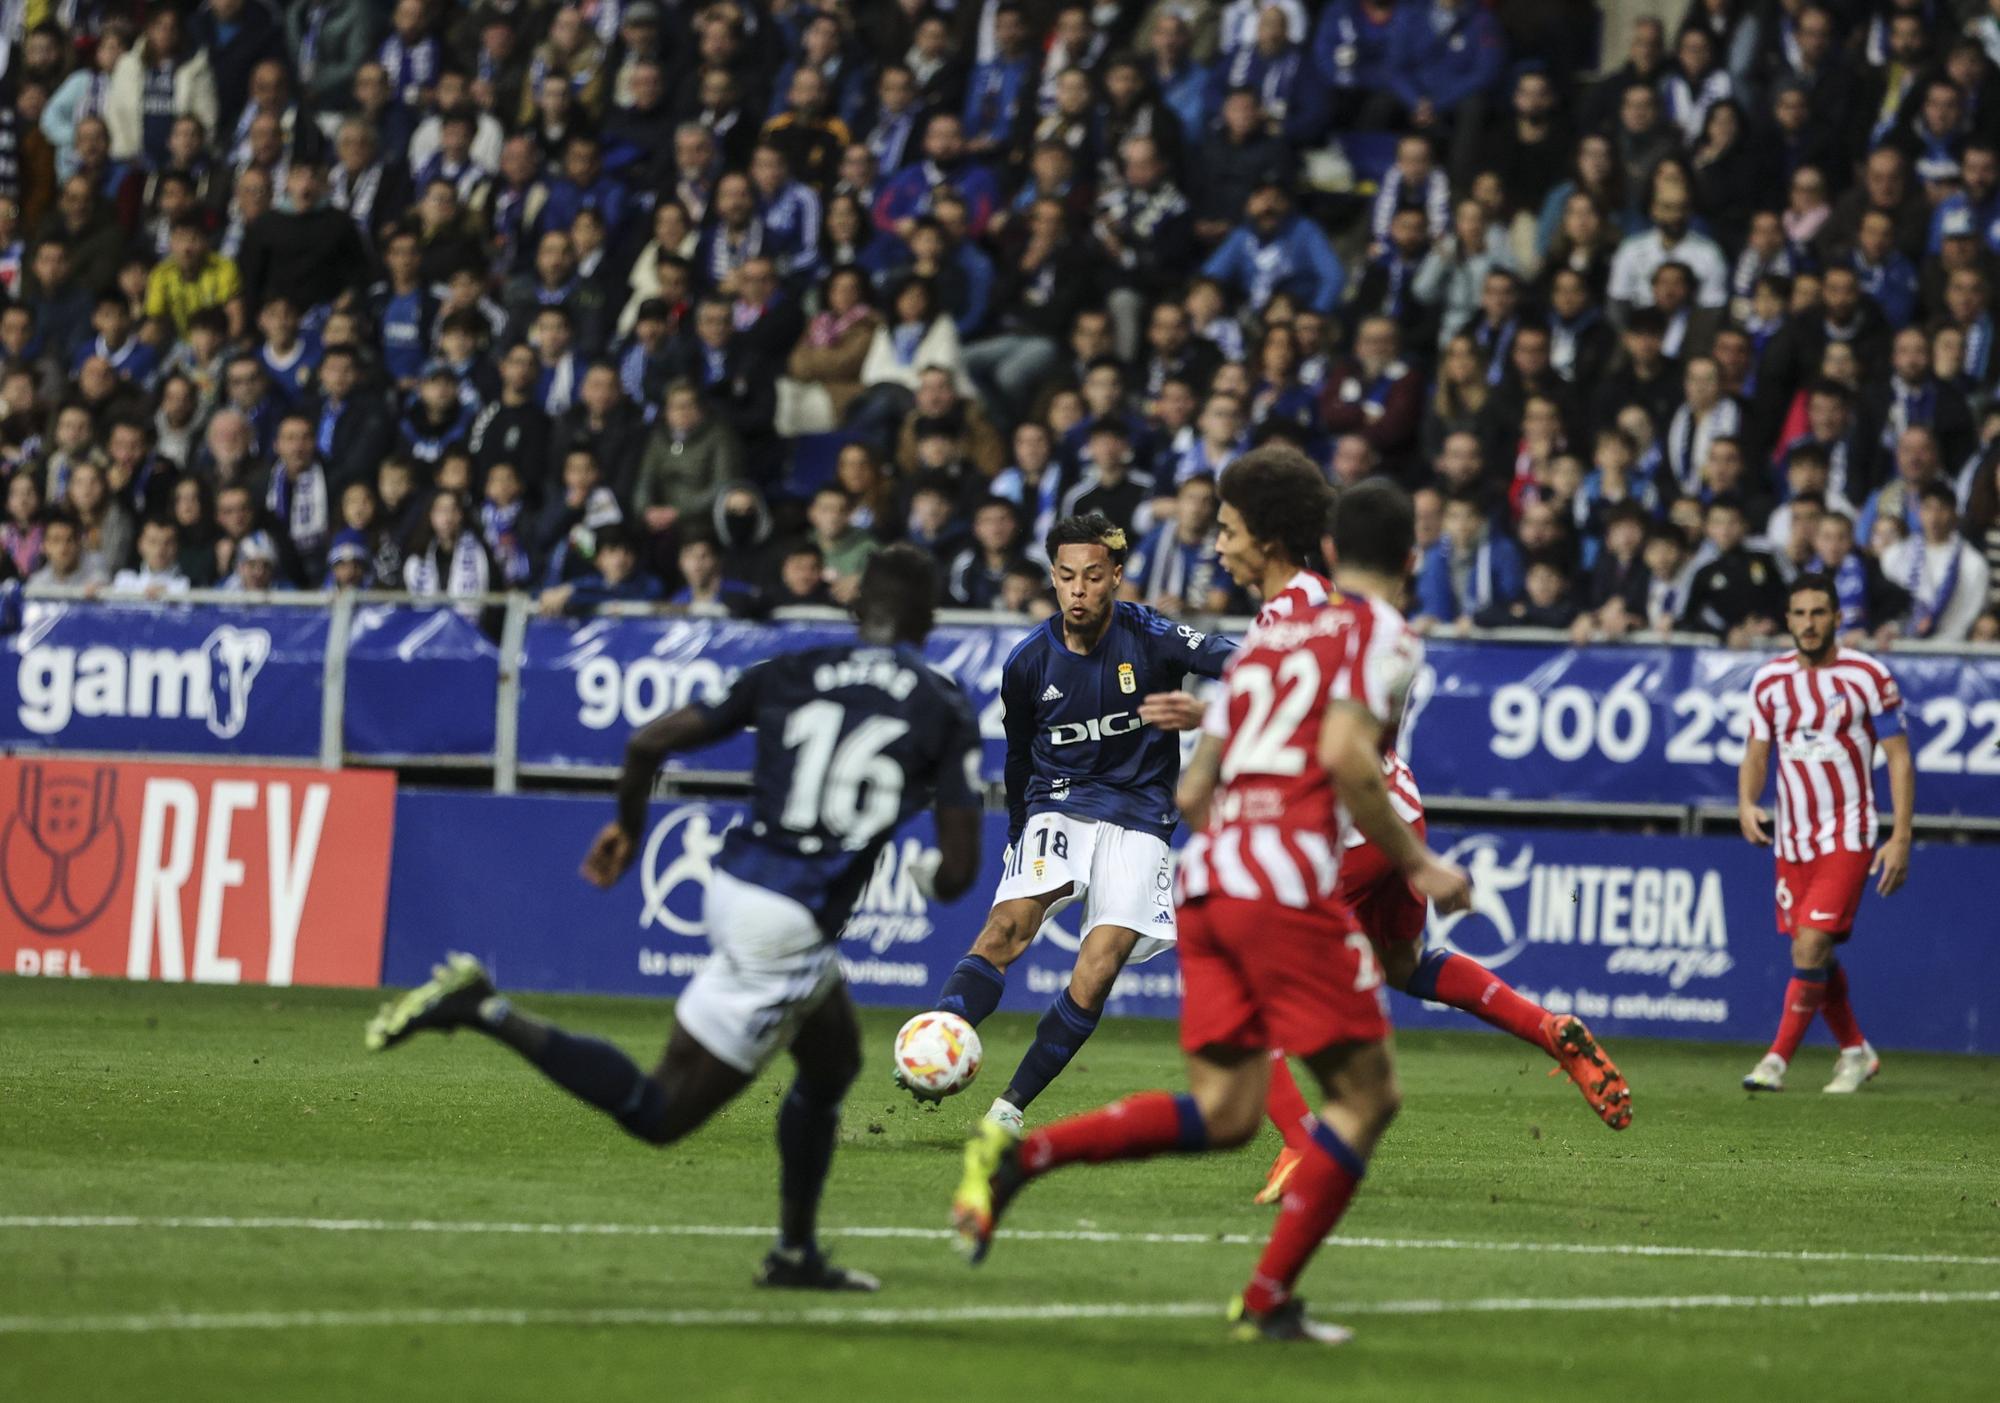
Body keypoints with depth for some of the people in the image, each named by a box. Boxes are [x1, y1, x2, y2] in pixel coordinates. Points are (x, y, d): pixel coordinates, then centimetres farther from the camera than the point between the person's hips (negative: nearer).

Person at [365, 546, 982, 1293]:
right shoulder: (948, 711, -4)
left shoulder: (791, 673, 7)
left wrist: (627, 826, 22)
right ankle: (488, 1013, -11)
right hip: (786, 927, -6)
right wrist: (932, 874, 17)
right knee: (659, 1114, 2)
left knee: (834, 1065, 30)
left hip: (733, 884, 6)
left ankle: (797, 1253, 35)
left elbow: (651, 741, 3)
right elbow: (958, 871, -8)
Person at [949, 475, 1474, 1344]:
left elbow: (1193, 791, 25)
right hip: (1290, 880, -7)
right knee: (1365, 1095, 2)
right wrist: (1413, 863, -7)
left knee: (1222, 1113, 5)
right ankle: (1268, 1299, -1)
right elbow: (1346, 755, -15)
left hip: (1208, 877, 7)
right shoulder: (1379, 632, 1)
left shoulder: (1267, 637, 24)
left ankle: (1018, 1152, -8)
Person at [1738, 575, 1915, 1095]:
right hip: (1792, 840, 5)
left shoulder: (1868, 676, -7)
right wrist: (1746, 804, -11)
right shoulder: (1769, 680, 4)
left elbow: (1900, 759, -3)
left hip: (1848, 836, -4)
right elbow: (1755, 755, 11)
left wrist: (1901, 838, -9)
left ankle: (1778, 1058, -10)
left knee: (1813, 945, -16)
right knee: (1812, 953, 8)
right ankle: (1856, 1052, 26)